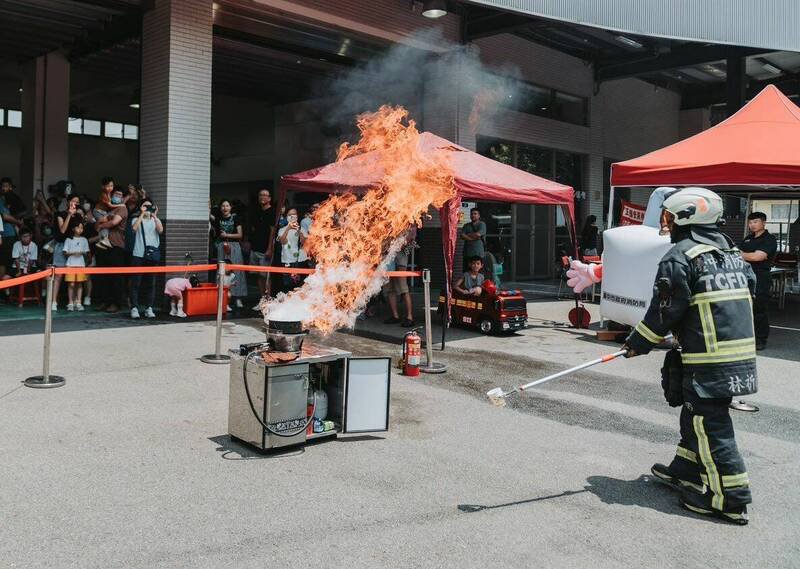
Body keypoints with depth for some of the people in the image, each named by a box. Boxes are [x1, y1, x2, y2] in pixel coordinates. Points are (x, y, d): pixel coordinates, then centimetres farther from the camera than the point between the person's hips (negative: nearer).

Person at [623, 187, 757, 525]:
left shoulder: (680, 256, -12)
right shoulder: (732, 253, 15)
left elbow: (666, 310, -13)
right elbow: (748, 290, 20)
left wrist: (638, 343, 0)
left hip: (708, 360, -9)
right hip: (741, 354, 9)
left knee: (710, 424, -2)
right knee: (696, 413, 20)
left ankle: (730, 500, 2)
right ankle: (686, 472, 33)